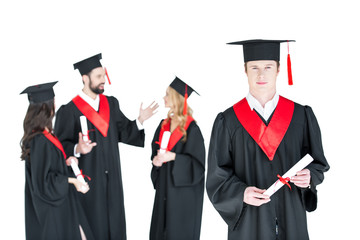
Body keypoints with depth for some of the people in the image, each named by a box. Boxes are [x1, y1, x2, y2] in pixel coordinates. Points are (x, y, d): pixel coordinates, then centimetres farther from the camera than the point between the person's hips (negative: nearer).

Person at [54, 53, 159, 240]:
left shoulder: (111, 104, 8)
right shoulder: (69, 111, -10)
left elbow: (123, 132, 8)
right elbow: (61, 146, -12)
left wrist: (140, 120, -7)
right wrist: (78, 149, -31)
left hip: (112, 178, 5)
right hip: (87, 180, -5)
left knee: (114, 222, 12)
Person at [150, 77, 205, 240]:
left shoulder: (191, 128, -13)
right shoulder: (164, 125, 8)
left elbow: (197, 162, -15)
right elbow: (155, 150, 16)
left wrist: (173, 156, -24)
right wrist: (156, 159, -6)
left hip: (183, 189, -7)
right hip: (164, 186, 7)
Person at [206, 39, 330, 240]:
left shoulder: (302, 116, 0)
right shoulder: (228, 122, -4)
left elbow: (319, 163, 5)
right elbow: (218, 176, -4)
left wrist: (309, 176, -15)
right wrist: (241, 193, -21)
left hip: (292, 221, 2)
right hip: (248, 223, -1)